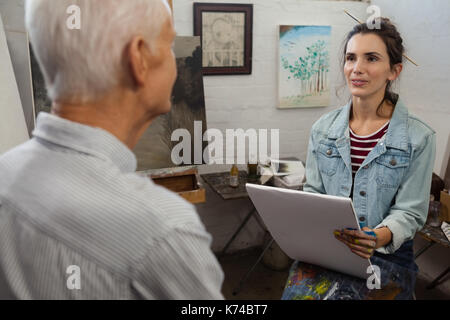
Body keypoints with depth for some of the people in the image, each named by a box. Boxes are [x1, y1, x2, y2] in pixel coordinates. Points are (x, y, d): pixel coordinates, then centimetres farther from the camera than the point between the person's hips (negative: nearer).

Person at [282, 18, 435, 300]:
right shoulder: (323, 129, 5)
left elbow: (410, 212, -5)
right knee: (298, 292, -24)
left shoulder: (419, 138, -5)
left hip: (387, 255, -2)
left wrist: (378, 237, -25)